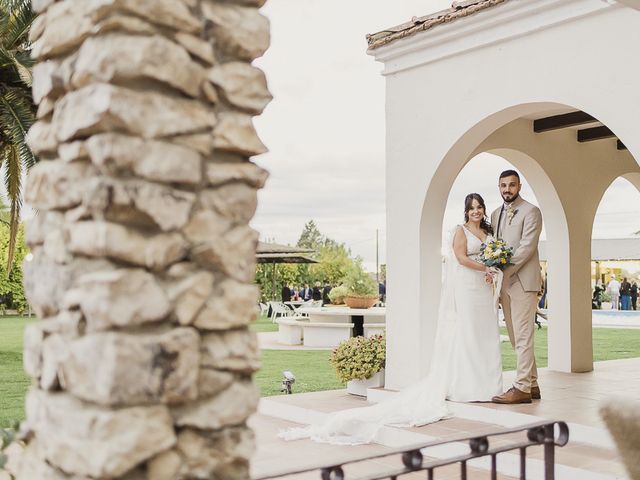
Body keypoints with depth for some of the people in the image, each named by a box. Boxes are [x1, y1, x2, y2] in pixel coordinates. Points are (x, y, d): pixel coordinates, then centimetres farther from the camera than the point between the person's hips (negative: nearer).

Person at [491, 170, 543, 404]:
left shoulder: (531, 211, -4)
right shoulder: (496, 214, 17)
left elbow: (527, 246, -13)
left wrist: (503, 269, -19)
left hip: (522, 281, -7)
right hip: (503, 282, 7)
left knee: (522, 336, -7)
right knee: (516, 338, 10)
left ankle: (522, 388, -4)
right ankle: (532, 385, 18)